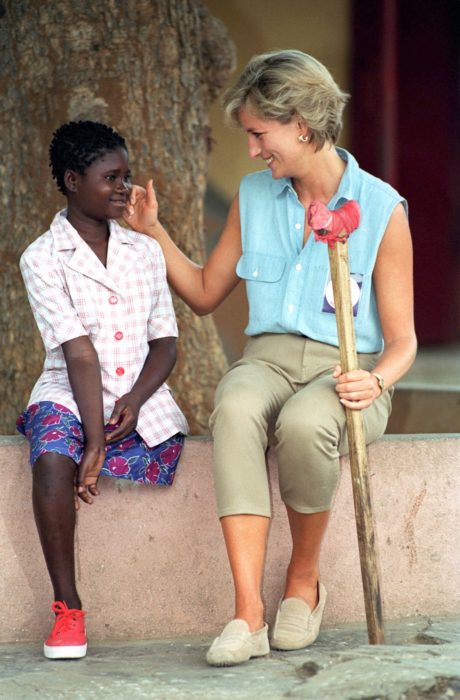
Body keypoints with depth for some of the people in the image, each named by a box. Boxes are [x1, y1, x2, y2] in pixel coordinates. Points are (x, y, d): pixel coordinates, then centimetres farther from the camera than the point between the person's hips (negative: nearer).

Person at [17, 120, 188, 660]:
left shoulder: (145, 252, 12)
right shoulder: (43, 259, -2)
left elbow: (164, 343, 9)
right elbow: (79, 354, -13)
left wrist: (135, 400, -11)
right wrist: (94, 443, -19)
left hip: (140, 400, 4)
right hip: (68, 394, -4)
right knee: (52, 459, -34)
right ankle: (67, 609, -23)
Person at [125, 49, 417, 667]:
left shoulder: (381, 209, -2)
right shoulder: (255, 196, 12)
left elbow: (402, 340, -1)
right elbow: (205, 292, 23)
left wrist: (375, 381, -22)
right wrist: (153, 231, 12)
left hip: (348, 369, -3)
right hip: (268, 358, 3)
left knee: (304, 425, -40)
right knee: (235, 410, -36)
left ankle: (304, 580, -11)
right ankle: (248, 614, -41)